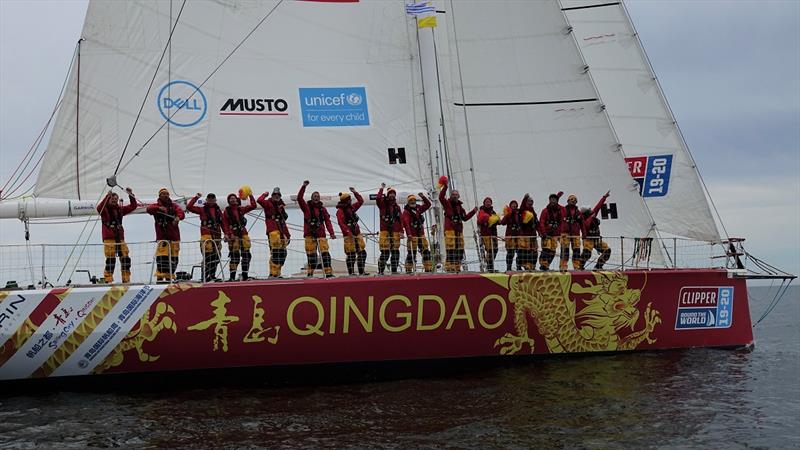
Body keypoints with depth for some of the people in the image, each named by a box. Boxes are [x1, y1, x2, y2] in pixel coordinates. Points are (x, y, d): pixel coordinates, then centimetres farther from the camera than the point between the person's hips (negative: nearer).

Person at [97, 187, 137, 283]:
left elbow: (133, 206, 16)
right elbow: (99, 208, -22)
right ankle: (108, 280, -5)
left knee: (125, 259, 1)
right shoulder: (105, 209, 0)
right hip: (109, 238, -5)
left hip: (120, 238, 5)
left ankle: (126, 279, 10)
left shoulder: (120, 209, 15)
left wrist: (130, 194, 3)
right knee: (111, 259, -10)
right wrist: (107, 196, -30)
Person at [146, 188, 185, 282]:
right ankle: (160, 277, -15)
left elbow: (181, 212, -5)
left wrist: (178, 217, -29)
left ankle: (169, 277, 15)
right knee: (162, 257, -15)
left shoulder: (174, 206, 13)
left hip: (174, 236, 3)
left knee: (173, 257, 4)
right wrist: (159, 208, -32)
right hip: (162, 236, -3)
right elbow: (149, 209, -13)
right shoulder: (156, 206, 8)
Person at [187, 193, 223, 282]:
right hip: (206, 235, -5)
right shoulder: (202, 209, 6)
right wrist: (196, 197, -6)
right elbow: (189, 207, -4)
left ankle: (212, 276, 19)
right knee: (207, 256, -14)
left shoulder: (218, 210, 17)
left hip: (217, 235, 5)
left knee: (216, 257, 7)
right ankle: (205, 277, -10)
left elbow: (222, 223, 17)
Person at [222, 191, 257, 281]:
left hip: (243, 234, 4)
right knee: (234, 255, -10)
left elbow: (253, 206, 14)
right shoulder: (226, 211, 3)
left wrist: (251, 196, 7)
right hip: (233, 235, -4)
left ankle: (245, 275, 10)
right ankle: (232, 276, -8)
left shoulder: (241, 209, 13)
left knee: (246, 254, 3)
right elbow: (225, 224, -4)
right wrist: (227, 234, -15)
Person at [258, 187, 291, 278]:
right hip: (273, 231, -7)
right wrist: (264, 195, 2)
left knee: (283, 253, 6)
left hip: (282, 232, 7)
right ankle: (273, 273, -16)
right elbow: (260, 200, -19)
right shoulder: (268, 204, 4)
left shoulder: (281, 206, 23)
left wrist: (287, 235, 21)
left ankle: (277, 273, 15)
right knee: (275, 252, -16)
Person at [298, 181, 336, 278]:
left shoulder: (323, 209, 12)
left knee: (325, 253, -9)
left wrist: (331, 233, -5)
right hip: (309, 234, -1)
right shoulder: (307, 207, 7)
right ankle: (310, 273, 9)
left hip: (321, 234, 1)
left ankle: (328, 273, -11)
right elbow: (299, 198, -6)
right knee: (311, 255, 0)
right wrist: (303, 186, -14)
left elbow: (327, 221, 6)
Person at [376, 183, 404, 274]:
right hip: (385, 231, -4)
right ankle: (380, 271, -6)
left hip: (395, 232, 4)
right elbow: (378, 198, -16)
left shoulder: (397, 207, 15)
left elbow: (401, 220, 11)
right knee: (385, 252, -12)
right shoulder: (383, 205, 5)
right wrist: (382, 188, -4)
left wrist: (401, 231, 3)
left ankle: (394, 270, 11)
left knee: (395, 252, 3)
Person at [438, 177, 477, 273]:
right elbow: (441, 197, -17)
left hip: (459, 231, 7)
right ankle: (449, 269, -14)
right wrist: (445, 187, -25)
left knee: (460, 251, 7)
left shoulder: (459, 206, 23)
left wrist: (473, 211, 19)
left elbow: (465, 218, 26)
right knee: (450, 251, -13)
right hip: (449, 230, -7)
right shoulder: (447, 203, 3)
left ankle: (457, 268, 15)